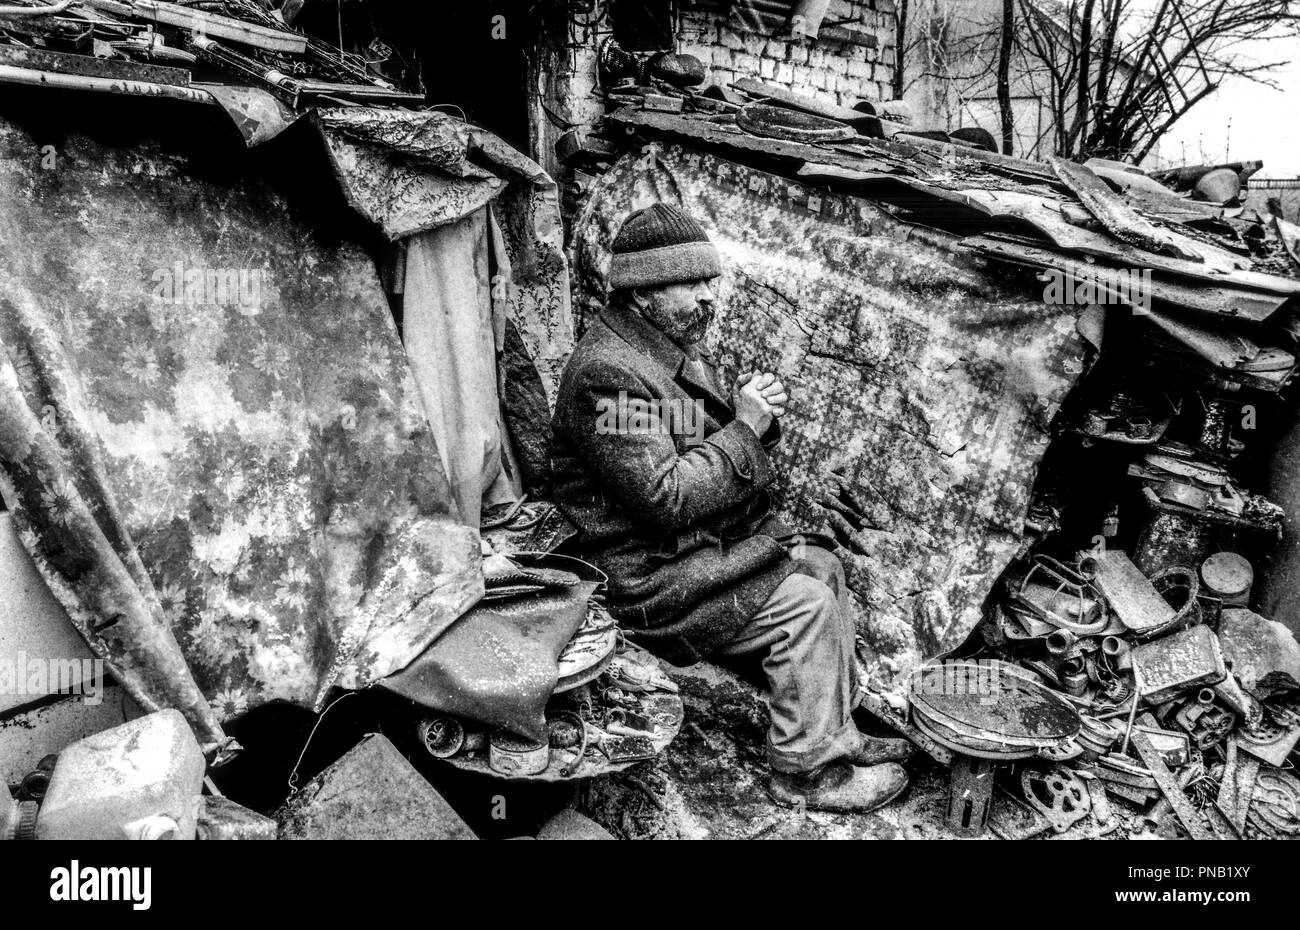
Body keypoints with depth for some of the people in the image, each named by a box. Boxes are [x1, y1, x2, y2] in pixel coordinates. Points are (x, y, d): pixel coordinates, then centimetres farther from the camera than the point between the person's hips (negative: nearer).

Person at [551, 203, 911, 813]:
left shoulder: (677, 349, 10)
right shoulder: (607, 373, -22)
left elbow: (720, 456, 17)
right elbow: (665, 499, -27)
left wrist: (755, 414, -6)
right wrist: (745, 427, -20)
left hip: (714, 542, 10)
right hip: (653, 576, -10)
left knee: (823, 568, 7)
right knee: (805, 605, -15)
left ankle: (835, 734, 16)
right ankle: (803, 772, 2)